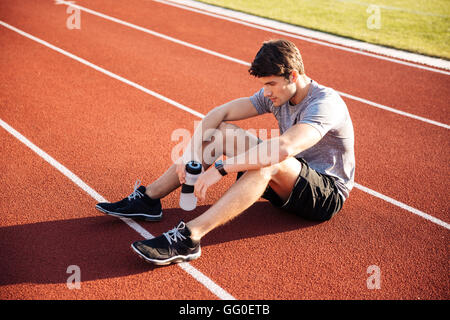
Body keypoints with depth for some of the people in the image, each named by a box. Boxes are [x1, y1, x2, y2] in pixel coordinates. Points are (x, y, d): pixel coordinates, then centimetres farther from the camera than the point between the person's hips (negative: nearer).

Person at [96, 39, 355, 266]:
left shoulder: (325, 103, -26)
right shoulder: (277, 93, 0)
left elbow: (284, 148, -43)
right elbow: (221, 112, -2)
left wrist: (221, 168, -42)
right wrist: (191, 152, -18)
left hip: (329, 194, -7)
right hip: (289, 185, 8)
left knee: (269, 162, -40)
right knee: (221, 130, -6)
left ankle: (188, 239, -47)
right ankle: (148, 199, -6)